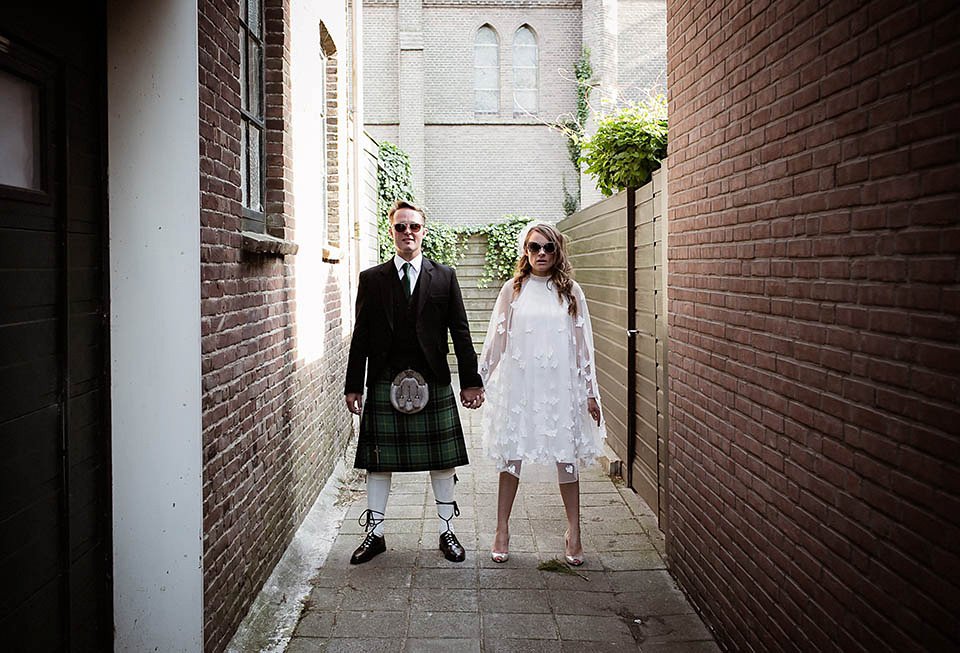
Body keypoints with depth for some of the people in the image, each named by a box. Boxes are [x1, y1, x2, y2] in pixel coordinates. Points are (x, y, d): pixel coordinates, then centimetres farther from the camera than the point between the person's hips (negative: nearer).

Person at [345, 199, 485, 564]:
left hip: (434, 384, 0)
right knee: (378, 462, 7)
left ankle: (447, 532, 22)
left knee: (443, 462, 7)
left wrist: (471, 381, 1)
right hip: (385, 383, 0)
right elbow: (361, 336, 5)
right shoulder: (371, 279, 6)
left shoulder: (444, 277, 6)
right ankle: (375, 534, 22)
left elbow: (460, 332, 5)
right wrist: (353, 386, 2)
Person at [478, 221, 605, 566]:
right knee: (511, 456, 6)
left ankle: (574, 534, 18)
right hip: (518, 384, 0)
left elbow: (583, 343, 7)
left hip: (560, 385, 0)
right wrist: (480, 382, 8)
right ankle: (502, 531, 19)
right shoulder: (512, 290, 4)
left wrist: (590, 391, 5)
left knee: (567, 459, 4)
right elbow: (496, 340, 8)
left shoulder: (570, 292, 5)